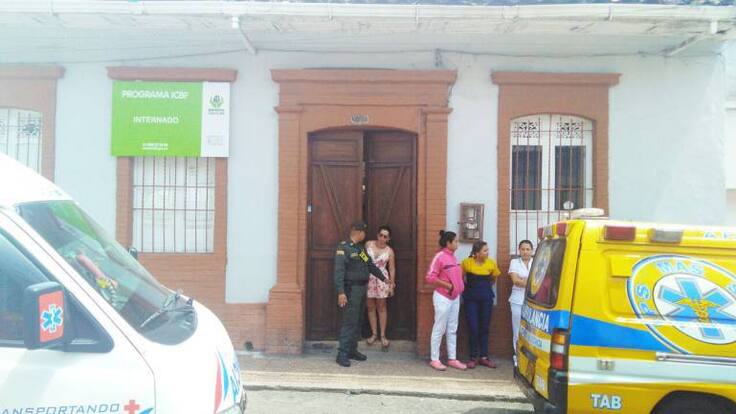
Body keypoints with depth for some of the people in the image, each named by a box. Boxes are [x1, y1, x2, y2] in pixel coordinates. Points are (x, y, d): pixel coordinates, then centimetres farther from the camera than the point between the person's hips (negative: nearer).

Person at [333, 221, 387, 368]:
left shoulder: (361, 248, 15)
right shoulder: (343, 247, -12)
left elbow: (371, 265, 26)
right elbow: (339, 271, -18)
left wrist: (383, 278, 30)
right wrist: (341, 292, -25)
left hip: (362, 289, 8)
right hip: (351, 290, -8)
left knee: (357, 322, 12)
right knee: (349, 322, -9)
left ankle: (352, 350, 21)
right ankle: (342, 354, -4)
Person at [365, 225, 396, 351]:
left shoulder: (389, 251, -4)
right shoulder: (368, 244, -1)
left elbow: (392, 269, 1)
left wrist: (392, 285, -1)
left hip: (382, 280, -2)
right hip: (368, 279, 2)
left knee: (381, 307, 4)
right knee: (370, 307, 8)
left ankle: (383, 335, 12)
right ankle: (374, 333, 20)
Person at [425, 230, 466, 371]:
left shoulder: (453, 257, 8)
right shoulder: (440, 256, -15)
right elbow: (430, 277, -18)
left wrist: (459, 287, 8)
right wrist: (446, 285, -19)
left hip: (455, 297, 8)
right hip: (443, 297, -8)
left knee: (452, 329, 13)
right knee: (439, 329, 0)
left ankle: (452, 358, 21)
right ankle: (434, 359, 9)